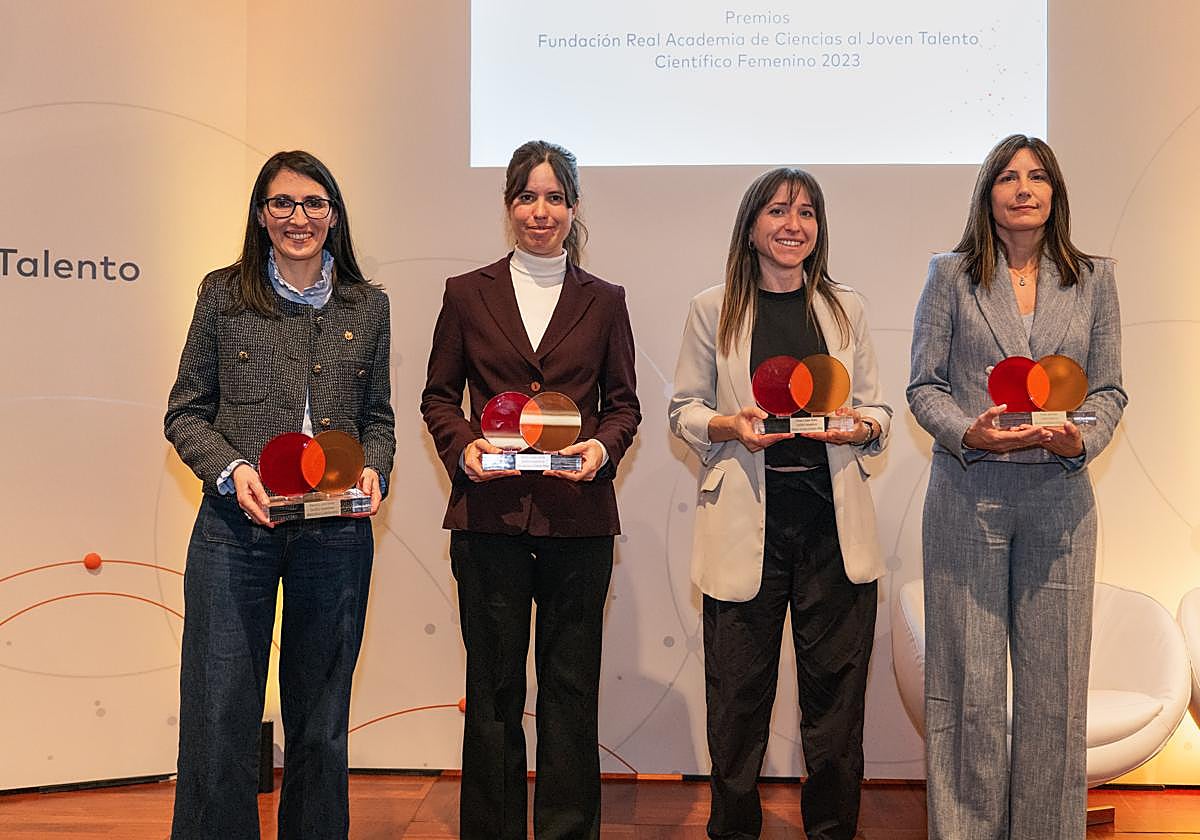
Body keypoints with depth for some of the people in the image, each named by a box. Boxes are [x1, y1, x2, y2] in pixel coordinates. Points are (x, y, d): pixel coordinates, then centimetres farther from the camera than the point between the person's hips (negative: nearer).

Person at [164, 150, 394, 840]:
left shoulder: (367, 306, 9)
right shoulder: (223, 294, 3)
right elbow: (186, 413, 5)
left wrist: (375, 472, -5)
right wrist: (231, 468, -12)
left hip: (337, 532, 2)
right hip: (236, 526, -1)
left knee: (321, 718, 12)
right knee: (220, 714, 0)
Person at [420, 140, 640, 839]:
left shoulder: (604, 301, 10)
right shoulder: (467, 294, 8)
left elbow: (624, 402, 11)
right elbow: (439, 396, 11)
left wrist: (605, 446, -9)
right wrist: (463, 446, -8)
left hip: (578, 514, 1)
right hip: (491, 513, 0)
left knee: (572, 685, 6)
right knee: (494, 688, 6)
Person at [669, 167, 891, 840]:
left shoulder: (847, 308, 12)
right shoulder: (713, 310, 7)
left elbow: (879, 411, 12)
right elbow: (684, 409, 8)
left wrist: (860, 426, -10)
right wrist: (731, 425, -11)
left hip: (833, 519, 2)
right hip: (745, 520, -1)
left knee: (835, 686, 4)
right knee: (740, 690, 3)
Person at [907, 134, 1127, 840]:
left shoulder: (1093, 279, 10)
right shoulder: (953, 276, 5)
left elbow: (1109, 390, 9)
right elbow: (925, 385, 3)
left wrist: (1081, 438, -11)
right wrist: (968, 433, -15)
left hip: (1060, 497, 2)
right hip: (968, 496, -1)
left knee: (1054, 681, 4)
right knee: (969, 681, 2)